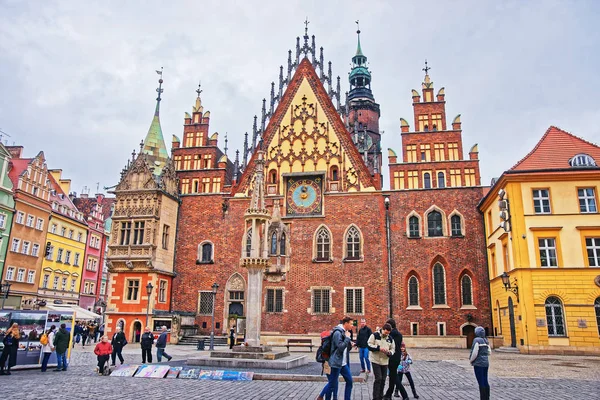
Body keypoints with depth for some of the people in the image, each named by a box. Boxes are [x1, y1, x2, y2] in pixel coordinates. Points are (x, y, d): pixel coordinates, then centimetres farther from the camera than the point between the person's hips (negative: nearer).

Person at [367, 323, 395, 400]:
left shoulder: (390, 338, 5)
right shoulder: (375, 335, -9)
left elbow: (393, 349, 11)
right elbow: (369, 345, -12)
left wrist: (389, 352, -12)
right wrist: (379, 348, -23)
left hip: (385, 362, 5)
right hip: (375, 361, -5)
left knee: (383, 379, 10)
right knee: (378, 378, -10)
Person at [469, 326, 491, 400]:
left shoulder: (477, 340, -15)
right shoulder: (486, 340, 8)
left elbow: (475, 352, -18)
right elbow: (489, 352, 15)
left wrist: (471, 360, -4)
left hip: (478, 363, -8)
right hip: (486, 363, 8)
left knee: (481, 383, -3)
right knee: (485, 382, 14)